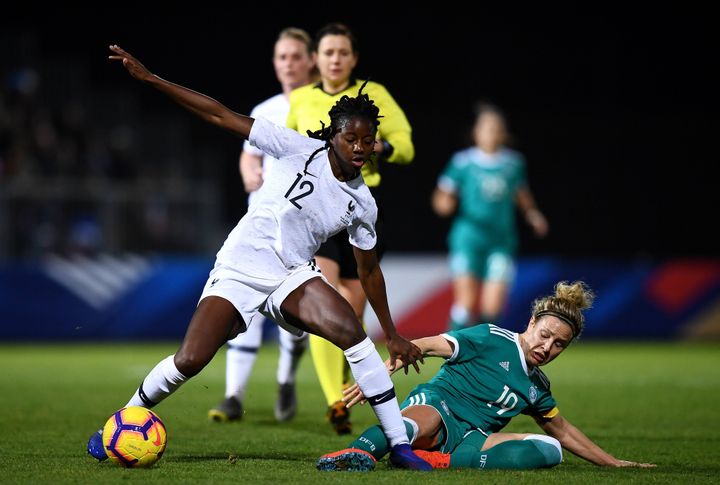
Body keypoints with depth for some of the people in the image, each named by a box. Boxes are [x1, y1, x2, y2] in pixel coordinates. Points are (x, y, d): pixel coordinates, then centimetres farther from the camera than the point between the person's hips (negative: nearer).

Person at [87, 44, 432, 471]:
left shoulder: (361, 203, 3)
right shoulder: (300, 150, -9)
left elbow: (369, 269, 17)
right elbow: (220, 116, -10)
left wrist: (393, 335, 20)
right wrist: (149, 78, -15)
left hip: (293, 275, 2)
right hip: (239, 269, -2)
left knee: (353, 332, -26)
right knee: (189, 361, -16)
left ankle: (399, 444, -21)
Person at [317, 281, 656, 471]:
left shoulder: (537, 386, 23)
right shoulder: (492, 339, 1)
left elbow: (563, 433, 36)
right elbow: (425, 346, -8)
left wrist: (613, 463, 34)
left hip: (468, 438, 6)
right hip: (434, 403, -6)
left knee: (549, 449, -17)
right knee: (421, 423, -43)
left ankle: (442, 461, -32)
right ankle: (358, 453, -76)